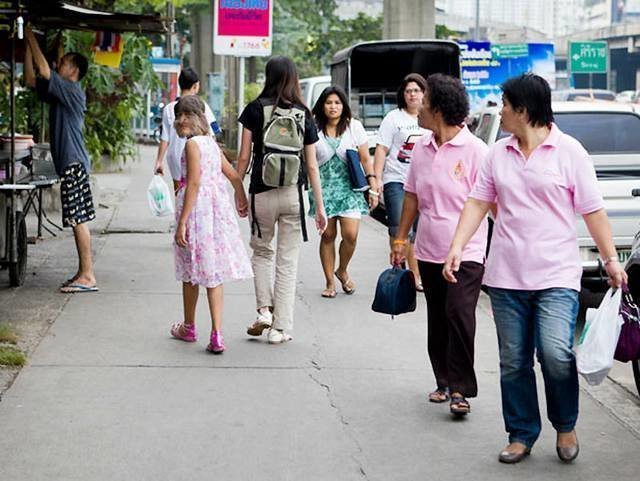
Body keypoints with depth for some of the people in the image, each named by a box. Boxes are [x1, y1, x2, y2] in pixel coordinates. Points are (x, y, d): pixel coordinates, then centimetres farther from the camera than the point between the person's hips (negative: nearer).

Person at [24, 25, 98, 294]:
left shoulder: (73, 91, -10)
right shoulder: (59, 93, 17)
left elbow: (44, 72, -18)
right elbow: (31, 80, 18)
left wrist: (32, 38, -10)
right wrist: (28, 46, 13)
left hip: (74, 164, -10)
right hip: (69, 164, 10)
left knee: (79, 221, -9)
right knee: (78, 221, 10)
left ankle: (87, 277, -8)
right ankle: (84, 274, 14)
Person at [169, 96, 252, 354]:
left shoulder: (192, 144, -12)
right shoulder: (211, 142, 11)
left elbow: (194, 183, -19)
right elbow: (233, 175, 18)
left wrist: (182, 222, -20)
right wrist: (242, 199, 37)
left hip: (197, 207, -7)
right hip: (217, 207, 7)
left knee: (191, 273, 11)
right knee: (213, 274, 6)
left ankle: (189, 328, 27)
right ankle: (216, 334, -2)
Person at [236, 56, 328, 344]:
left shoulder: (255, 109, -2)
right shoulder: (303, 115, 3)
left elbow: (244, 157, -3)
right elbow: (311, 166, 2)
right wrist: (320, 206, 6)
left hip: (262, 193, -1)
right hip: (293, 193, 1)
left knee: (261, 251, 22)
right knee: (287, 261, 7)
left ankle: (264, 309, 9)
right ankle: (281, 328, 8)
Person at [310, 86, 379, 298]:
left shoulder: (354, 127, 2)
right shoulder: (314, 129, 0)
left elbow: (365, 159, 5)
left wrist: (373, 187, 1)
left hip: (349, 186, 0)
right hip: (323, 186, 0)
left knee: (350, 234, -10)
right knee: (328, 235, 1)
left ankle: (342, 271, 18)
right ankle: (329, 282, 13)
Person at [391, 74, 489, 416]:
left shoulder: (474, 150, -10)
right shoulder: (421, 148, 9)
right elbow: (412, 196, 17)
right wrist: (400, 238, 17)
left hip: (465, 252, -6)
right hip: (429, 251, 6)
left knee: (459, 315, -15)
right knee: (437, 320, 12)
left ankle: (461, 388, -10)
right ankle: (443, 382, 24)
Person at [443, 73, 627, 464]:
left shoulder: (569, 151, -2)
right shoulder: (499, 154, 10)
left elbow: (593, 211, -2)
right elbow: (478, 202, 9)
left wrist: (611, 259, -5)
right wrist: (458, 247, -2)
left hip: (557, 274, -4)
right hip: (507, 275, 4)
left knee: (556, 354, -17)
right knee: (514, 362, 7)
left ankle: (566, 425, 8)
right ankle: (522, 435, 21)